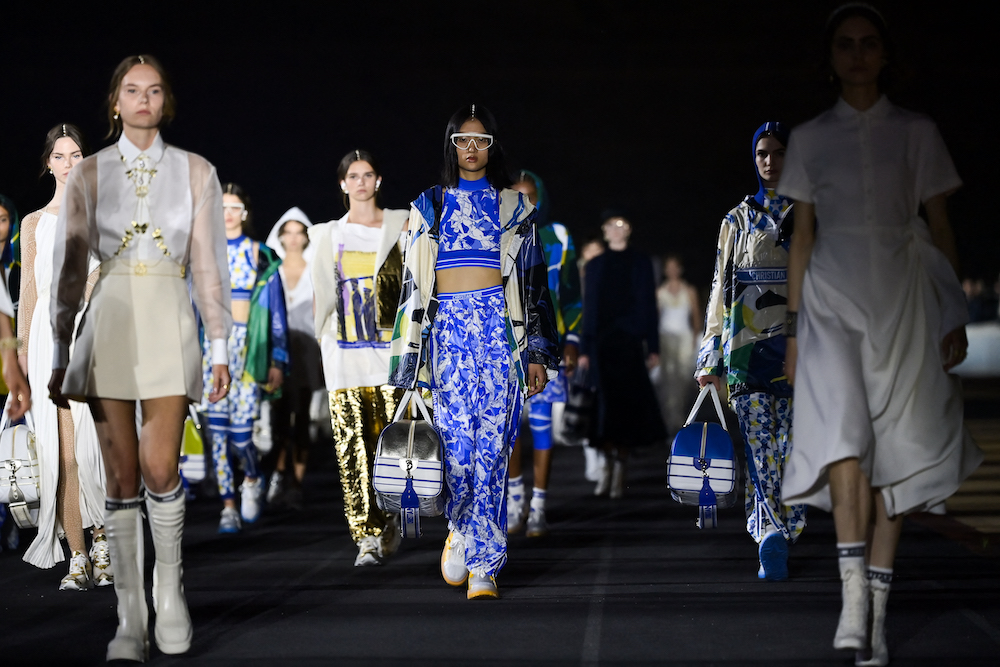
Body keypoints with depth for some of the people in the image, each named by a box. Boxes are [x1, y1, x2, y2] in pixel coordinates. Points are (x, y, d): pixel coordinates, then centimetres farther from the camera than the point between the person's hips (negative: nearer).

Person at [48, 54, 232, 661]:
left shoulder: (195, 172, 8)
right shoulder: (89, 175, 8)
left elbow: (208, 265, 7)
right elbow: (70, 267, 8)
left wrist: (221, 349, 2)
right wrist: (60, 355, 4)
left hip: (168, 321, -1)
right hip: (109, 321, 1)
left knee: (160, 468, -12)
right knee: (122, 474, 0)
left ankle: (169, 586, 12)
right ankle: (131, 618, 5)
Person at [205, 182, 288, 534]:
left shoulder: (260, 256, 5)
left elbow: (275, 309, 5)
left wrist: (277, 362, 1)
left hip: (247, 346, -2)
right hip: (211, 344, 2)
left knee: (240, 426, -8)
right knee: (217, 426, -5)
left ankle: (252, 479, 23)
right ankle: (228, 507, 1)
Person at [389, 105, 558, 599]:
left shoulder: (514, 206, 12)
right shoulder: (429, 207, 14)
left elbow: (533, 281, 10)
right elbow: (413, 282, 12)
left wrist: (537, 353, 3)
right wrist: (409, 356, 5)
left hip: (500, 327, 0)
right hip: (447, 329, 0)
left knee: (491, 446, -7)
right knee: (457, 442, -11)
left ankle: (482, 566, -1)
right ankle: (460, 529, 19)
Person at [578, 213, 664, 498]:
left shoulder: (640, 263, 8)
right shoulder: (595, 265, 11)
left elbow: (649, 305, 5)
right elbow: (588, 308, 10)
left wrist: (653, 347, -1)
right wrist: (584, 349, 4)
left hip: (630, 341, -1)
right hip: (601, 343, 1)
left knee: (627, 403, -5)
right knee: (605, 405, -2)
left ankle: (620, 466, 0)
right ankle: (608, 465, 5)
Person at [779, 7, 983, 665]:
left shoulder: (917, 133, 8)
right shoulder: (810, 138, 10)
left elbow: (941, 228, 9)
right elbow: (802, 234, 12)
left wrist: (955, 316, 2)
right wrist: (792, 326, 8)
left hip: (900, 301, 0)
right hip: (832, 297, 0)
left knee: (893, 450, -3)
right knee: (843, 431, -21)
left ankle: (877, 611, 1)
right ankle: (855, 591, -23)